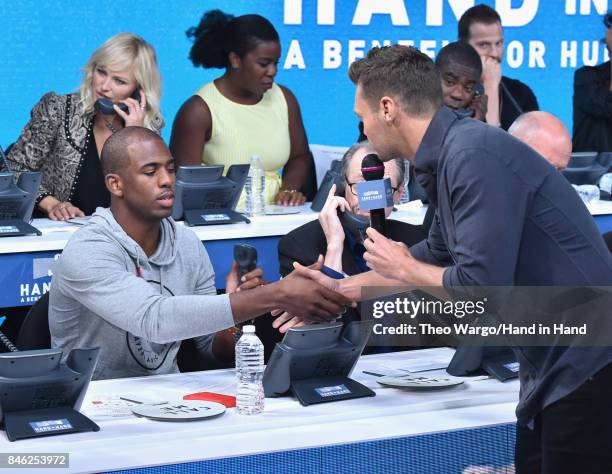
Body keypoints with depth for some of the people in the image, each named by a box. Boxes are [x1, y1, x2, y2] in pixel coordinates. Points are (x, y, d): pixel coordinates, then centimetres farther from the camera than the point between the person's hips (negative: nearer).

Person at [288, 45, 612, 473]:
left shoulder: (475, 157, -21)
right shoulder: (451, 155, 9)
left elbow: (481, 287, -24)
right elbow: (437, 261, 26)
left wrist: (402, 268, -6)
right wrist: (341, 289, 32)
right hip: (551, 366, 9)